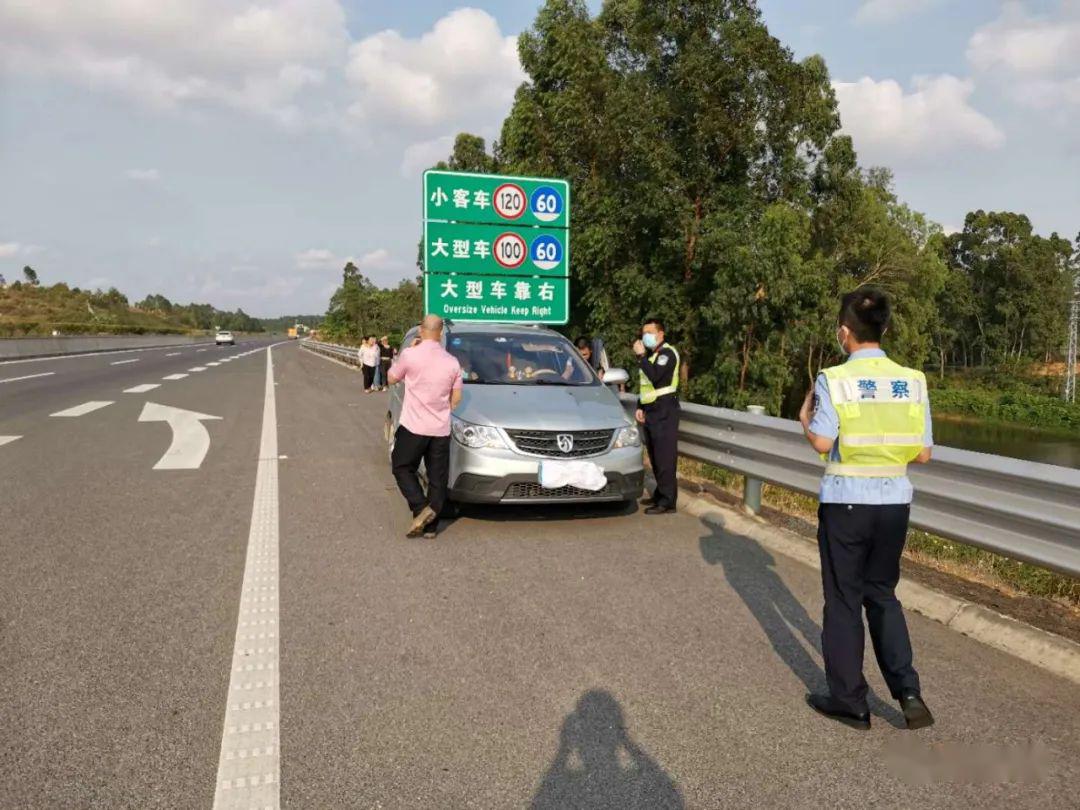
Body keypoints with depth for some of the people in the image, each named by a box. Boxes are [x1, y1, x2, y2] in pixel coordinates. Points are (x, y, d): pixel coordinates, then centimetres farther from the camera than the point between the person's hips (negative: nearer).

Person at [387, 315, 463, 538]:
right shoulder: (452, 362, 0)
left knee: (402, 468, 14)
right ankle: (431, 525, 15)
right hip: (441, 429, 3)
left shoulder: (410, 355, -11)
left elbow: (392, 379, 6)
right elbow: (456, 399, 7)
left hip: (413, 427, -3)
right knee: (437, 477, 11)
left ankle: (421, 510, -4)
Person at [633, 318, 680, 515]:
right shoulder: (649, 354, 19)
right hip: (650, 411, 9)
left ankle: (668, 501, -10)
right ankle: (660, 494, 19)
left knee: (665, 456, -10)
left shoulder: (667, 353, -8)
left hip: (664, 412, -9)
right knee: (655, 456, 10)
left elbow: (654, 376, -25)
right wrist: (640, 407, 16)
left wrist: (641, 356, -17)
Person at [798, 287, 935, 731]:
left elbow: (822, 443, -17)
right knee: (883, 594, 21)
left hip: (846, 502, -4)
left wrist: (805, 418, 3)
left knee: (844, 600, 9)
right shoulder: (912, 380, 2)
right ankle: (907, 691, 13)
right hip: (894, 501, 4)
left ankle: (850, 701, 18)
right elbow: (923, 453, 3)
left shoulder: (833, 379, -10)